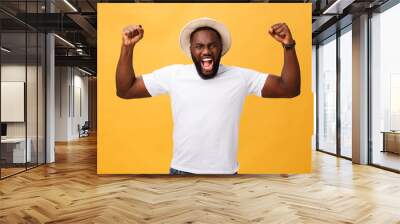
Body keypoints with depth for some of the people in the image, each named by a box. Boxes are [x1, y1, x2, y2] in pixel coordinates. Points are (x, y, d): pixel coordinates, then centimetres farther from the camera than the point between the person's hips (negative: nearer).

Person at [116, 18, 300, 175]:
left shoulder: (240, 77, -4)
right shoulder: (173, 74, -4)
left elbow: (289, 89, -7)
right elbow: (125, 91, -1)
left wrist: (288, 46, -19)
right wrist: (127, 47, -13)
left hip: (225, 172, 0)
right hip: (181, 171, 0)